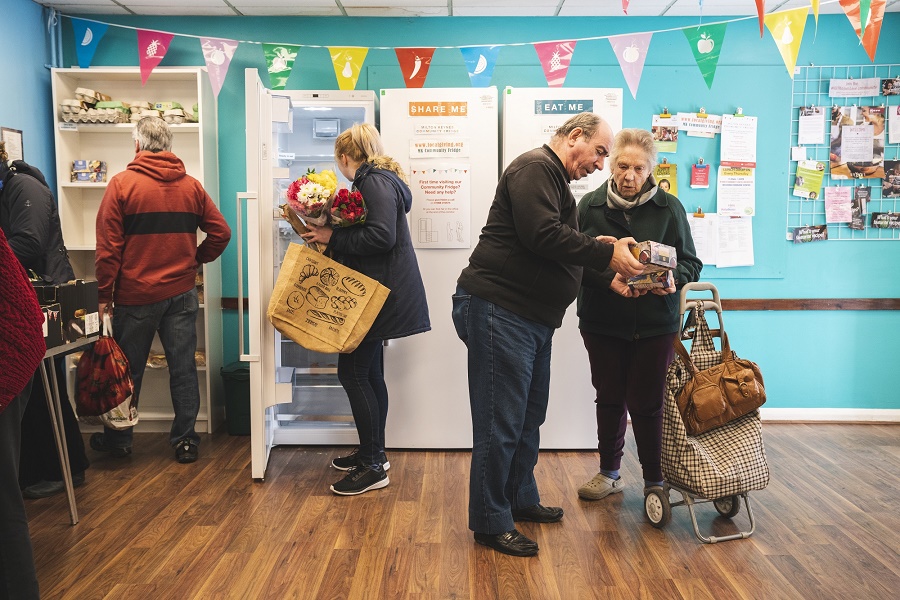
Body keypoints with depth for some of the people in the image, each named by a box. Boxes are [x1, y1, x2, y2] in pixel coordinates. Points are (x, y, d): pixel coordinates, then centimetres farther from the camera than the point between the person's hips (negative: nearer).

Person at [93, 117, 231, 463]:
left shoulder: (122, 184, -7)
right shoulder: (191, 186, 3)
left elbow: (107, 247, -9)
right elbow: (220, 232, 1)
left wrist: (105, 295, -4)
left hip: (136, 294, -2)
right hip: (182, 292, 3)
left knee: (128, 370, 11)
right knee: (183, 367, 8)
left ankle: (118, 439, 26)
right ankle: (185, 441, 15)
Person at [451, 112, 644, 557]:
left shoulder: (556, 181, 24)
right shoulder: (535, 168, -10)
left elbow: (566, 254, 22)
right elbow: (542, 235, -24)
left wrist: (611, 279, 9)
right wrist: (607, 255, -17)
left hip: (533, 318, 11)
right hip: (499, 310, -11)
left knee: (529, 417, 18)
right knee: (501, 422, -4)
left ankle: (520, 499, 32)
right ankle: (491, 523, 7)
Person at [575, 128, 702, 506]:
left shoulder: (668, 208, 0)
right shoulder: (590, 205, 1)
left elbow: (690, 262, 1)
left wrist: (673, 280, -21)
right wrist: (608, 279, -23)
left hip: (654, 323, -1)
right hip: (602, 322, 2)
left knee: (648, 404, 2)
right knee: (609, 399, 14)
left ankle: (655, 482, 21)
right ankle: (609, 474, 33)